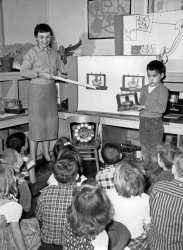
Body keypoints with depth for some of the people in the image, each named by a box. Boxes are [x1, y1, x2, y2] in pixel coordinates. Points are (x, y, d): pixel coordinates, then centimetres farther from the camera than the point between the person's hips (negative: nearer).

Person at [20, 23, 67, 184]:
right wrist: (40, 73, -22)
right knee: (36, 124, -6)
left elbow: (62, 69, 21)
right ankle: (33, 162, -1)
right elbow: (23, 72, -12)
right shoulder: (32, 53, -5)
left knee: (51, 121, 11)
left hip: (51, 89, 6)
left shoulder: (54, 53, 11)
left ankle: (47, 153, 29)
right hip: (37, 90, -6)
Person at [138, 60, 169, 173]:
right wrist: (138, 107, 3)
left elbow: (161, 108, -19)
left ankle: (155, 172, 13)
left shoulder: (162, 89, -10)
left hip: (155, 122, -6)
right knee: (144, 148, 15)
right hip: (143, 121, 6)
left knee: (155, 149, 1)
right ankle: (146, 171, 29)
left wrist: (145, 107, -19)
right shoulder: (144, 88, 10)